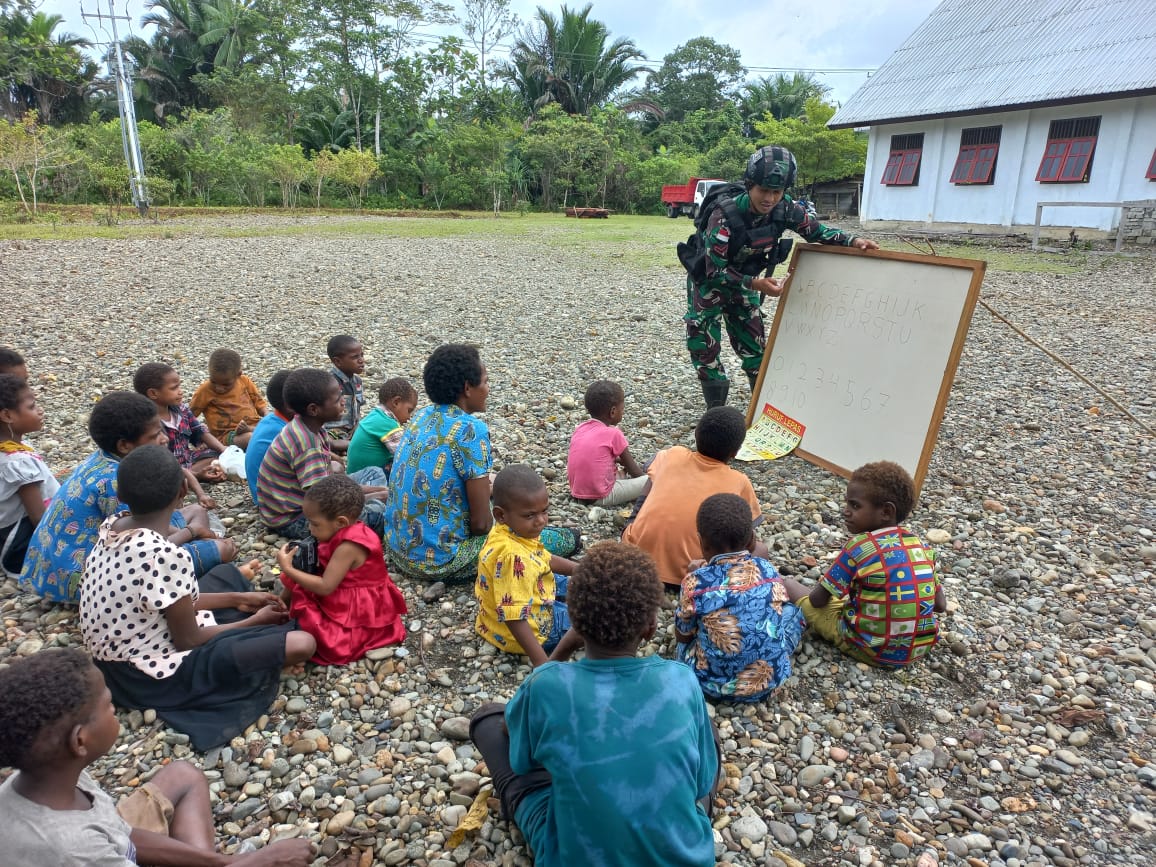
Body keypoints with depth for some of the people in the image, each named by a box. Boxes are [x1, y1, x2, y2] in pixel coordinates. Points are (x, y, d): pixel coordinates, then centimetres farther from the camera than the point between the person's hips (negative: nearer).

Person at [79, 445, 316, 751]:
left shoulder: (112, 525, -6)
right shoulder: (166, 556, -32)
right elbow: (188, 640, -19)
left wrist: (237, 599, 8)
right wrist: (255, 621, -4)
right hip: (156, 674, -9)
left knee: (228, 573, 24)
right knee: (301, 643, -18)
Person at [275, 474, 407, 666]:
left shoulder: (348, 547, -29)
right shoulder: (350, 532, -1)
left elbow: (325, 587, -27)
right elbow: (327, 571, 9)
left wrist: (287, 568, -21)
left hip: (355, 613, -10)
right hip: (349, 599, 10)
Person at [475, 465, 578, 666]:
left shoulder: (514, 531, -7)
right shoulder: (512, 557, -37)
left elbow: (544, 559, 13)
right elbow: (513, 617, -38)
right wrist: (540, 661, -37)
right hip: (533, 630, -9)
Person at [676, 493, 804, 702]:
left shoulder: (695, 583, -16)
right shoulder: (767, 570, -7)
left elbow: (683, 636, 0)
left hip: (713, 683, -1)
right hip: (770, 679, 2)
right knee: (791, 610, 21)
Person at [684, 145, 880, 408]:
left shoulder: (786, 209, -19)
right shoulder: (724, 216, -34)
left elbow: (816, 231, -4)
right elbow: (714, 272, -32)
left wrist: (852, 241, -20)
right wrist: (755, 284, -41)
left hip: (744, 282, 5)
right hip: (709, 282, -4)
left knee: (755, 346, 9)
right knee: (705, 347, -8)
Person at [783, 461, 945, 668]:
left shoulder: (858, 546, -16)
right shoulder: (919, 544, 0)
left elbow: (818, 600, -9)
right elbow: (940, 605, 7)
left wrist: (819, 589, 13)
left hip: (870, 649, -5)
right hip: (921, 647, 6)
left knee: (789, 584, 5)